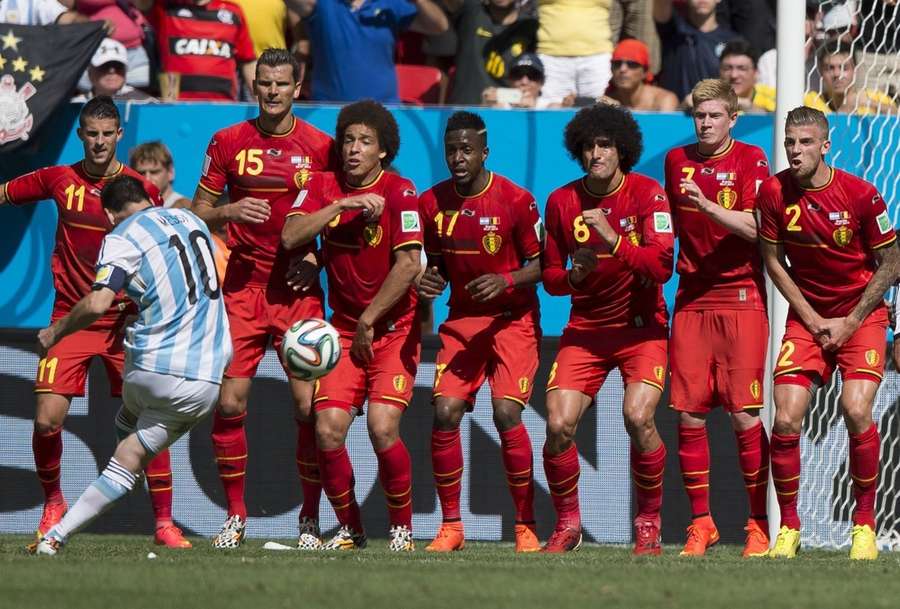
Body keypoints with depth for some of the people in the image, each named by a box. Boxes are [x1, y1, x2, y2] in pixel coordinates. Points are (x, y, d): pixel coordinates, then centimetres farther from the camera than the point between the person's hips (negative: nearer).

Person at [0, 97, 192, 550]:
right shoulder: (59, 179, 2)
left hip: (125, 323, -1)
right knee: (47, 419, -10)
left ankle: (164, 523, 2)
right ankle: (53, 503, 16)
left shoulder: (143, 191, -2)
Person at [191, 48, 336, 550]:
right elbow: (199, 211, 8)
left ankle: (311, 518, 4)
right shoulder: (228, 142, 4)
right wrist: (230, 212, -12)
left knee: (309, 404, -6)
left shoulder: (321, 147, 1)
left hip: (299, 289, -1)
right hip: (243, 286, 1)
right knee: (230, 402, -4)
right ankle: (236, 514, 9)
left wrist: (316, 255, -8)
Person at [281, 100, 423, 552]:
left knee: (382, 426, -19)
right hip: (345, 328, 4)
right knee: (328, 428, -11)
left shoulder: (399, 192, -10)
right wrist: (343, 205, -18)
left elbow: (408, 265, -16)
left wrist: (368, 321, -12)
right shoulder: (323, 187, 4)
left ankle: (401, 528, 0)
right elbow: (290, 237, -9)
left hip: (394, 329, -4)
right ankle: (350, 528, 8)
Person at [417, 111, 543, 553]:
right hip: (461, 321, 4)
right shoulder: (432, 203, 2)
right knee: (445, 413, -10)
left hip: (512, 320, -4)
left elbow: (541, 264, -6)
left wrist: (504, 281, -24)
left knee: (506, 413, -17)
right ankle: (450, 527, 1)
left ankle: (526, 527, -6)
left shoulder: (516, 201, -11)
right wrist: (429, 282, -7)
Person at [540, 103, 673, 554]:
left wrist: (614, 241, -33)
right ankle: (567, 524, 7)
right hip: (585, 328, 3)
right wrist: (574, 276, -18)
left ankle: (649, 524, -5)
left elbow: (662, 265, -20)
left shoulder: (647, 194, -9)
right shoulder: (561, 201, 0)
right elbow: (550, 277, 5)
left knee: (638, 416, -24)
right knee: (558, 424, -13)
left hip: (641, 327, -3)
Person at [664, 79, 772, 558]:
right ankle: (701, 523, 8)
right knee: (688, 414, -1)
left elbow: (754, 227, -13)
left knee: (744, 414, -8)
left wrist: (706, 204, -25)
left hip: (741, 297, -4)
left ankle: (759, 523, 1)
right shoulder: (677, 160, 12)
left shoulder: (750, 159, -2)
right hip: (691, 298, 4)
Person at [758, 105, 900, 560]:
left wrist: (850, 323, -8)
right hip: (807, 314, 3)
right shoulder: (774, 191, -7)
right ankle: (788, 528, 4)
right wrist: (811, 318, -4)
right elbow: (773, 261, 3)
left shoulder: (860, 194, -15)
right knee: (786, 419, -10)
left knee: (856, 410, -21)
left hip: (862, 314, -3)